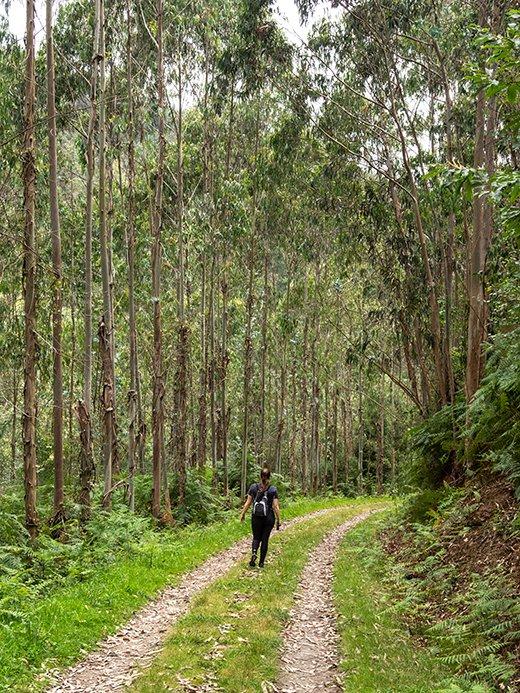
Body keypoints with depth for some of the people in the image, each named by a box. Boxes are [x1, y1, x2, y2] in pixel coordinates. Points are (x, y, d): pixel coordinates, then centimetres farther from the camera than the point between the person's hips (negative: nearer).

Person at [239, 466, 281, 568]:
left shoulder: (253, 487, -3)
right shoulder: (273, 490, -7)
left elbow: (248, 502, 0)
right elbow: (275, 506, -8)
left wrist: (242, 514, 12)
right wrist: (278, 520, -2)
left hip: (256, 517, 1)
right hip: (269, 517, -1)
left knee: (256, 537, 14)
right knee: (265, 539, 9)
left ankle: (254, 553, -15)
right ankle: (261, 562, 11)